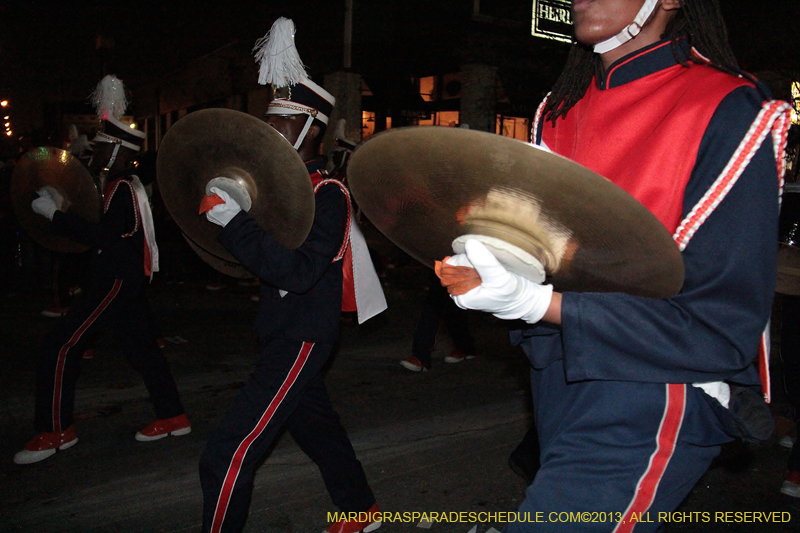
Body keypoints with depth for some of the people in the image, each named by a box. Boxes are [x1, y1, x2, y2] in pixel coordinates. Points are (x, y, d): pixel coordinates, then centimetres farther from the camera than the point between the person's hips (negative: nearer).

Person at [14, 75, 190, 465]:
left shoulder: (122, 190, -16)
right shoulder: (123, 185, 14)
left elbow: (102, 237, -27)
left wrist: (55, 214, -21)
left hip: (116, 281, -10)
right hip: (124, 279, 10)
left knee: (62, 345, -6)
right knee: (141, 347, 14)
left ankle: (55, 431, 3)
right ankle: (172, 418, 22)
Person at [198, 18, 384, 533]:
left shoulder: (328, 195, -17)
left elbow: (298, 271, -29)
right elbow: (263, 251, 15)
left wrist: (235, 220, -31)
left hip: (302, 338, -9)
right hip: (282, 332, 10)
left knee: (228, 455, -11)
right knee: (315, 426, 25)